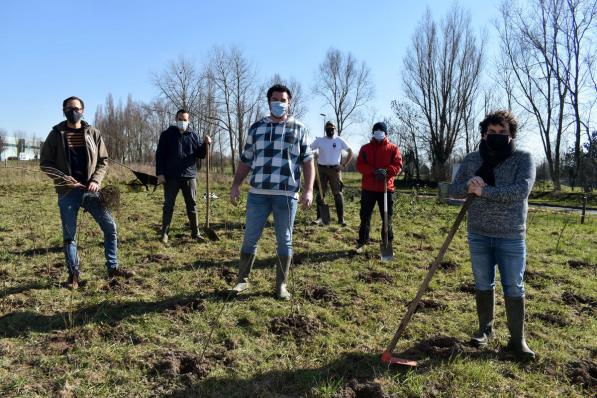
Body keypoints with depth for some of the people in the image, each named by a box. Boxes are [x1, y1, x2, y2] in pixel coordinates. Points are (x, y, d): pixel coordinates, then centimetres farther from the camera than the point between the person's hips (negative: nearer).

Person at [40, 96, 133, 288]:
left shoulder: (93, 133, 5)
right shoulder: (56, 134, 1)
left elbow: (103, 161, 8)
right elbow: (45, 162, 3)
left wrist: (96, 180, -8)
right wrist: (63, 179, -12)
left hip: (90, 190, 1)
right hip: (67, 192, -1)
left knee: (110, 226, -1)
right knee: (69, 234, 6)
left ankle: (113, 267, 13)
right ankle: (73, 273, 20)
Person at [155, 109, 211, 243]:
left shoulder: (193, 135, 10)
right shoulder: (167, 134, 2)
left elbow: (200, 154, 7)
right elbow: (160, 155, -2)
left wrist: (205, 144, -12)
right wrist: (160, 173, -10)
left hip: (189, 176, 3)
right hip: (171, 177, -2)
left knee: (192, 205, 8)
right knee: (168, 206, 5)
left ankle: (195, 233, 16)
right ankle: (164, 233, 14)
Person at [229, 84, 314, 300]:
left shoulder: (299, 129, 7)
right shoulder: (256, 128, 12)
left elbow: (308, 161, 4)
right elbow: (245, 161, 15)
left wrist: (309, 189, -6)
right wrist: (235, 185, 5)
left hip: (287, 195, -1)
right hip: (258, 193, 2)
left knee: (284, 241, 6)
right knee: (250, 238, 5)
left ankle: (281, 285, 17)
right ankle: (242, 280, 21)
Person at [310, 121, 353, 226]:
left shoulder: (340, 140, 1)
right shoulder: (319, 140, 2)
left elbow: (350, 152, 4)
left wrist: (344, 165, -3)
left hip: (335, 169, -1)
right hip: (321, 169, 1)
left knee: (338, 194, -2)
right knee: (320, 194, 3)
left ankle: (341, 219, 2)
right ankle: (319, 217, 10)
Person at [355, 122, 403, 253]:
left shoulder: (393, 148, 5)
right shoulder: (365, 148, 7)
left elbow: (398, 165, -4)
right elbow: (359, 165, -4)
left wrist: (386, 171, -23)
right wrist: (373, 171, -20)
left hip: (386, 188, -1)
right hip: (368, 188, 1)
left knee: (387, 217, 5)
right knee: (365, 216, 7)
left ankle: (388, 243, 16)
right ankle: (362, 242, 18)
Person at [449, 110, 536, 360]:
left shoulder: (523, 159, -6)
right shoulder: (471, 160, 3)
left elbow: (521, 190, -21)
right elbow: (454, 189, 0)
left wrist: (483, 191, -23)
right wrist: (468, 186, -22)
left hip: (511, 236, -3)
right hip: (478, 234, 3)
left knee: (514, 288, 5)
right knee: (483, 285, 14)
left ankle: (517, 340, 19)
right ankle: (485, 329, 32)